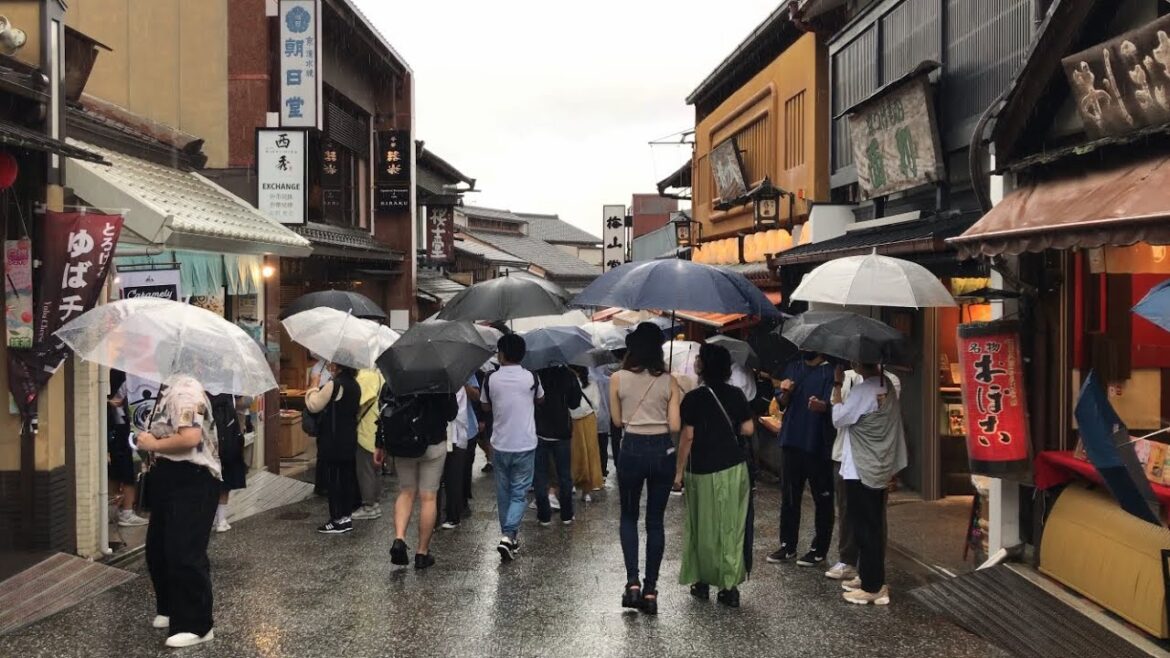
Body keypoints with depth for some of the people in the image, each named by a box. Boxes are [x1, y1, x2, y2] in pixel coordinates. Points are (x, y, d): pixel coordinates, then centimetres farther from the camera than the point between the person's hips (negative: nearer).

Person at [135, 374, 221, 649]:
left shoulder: (184, 389, -18)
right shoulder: (166, 389, 13)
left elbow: (191, 438, -28)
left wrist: (152, 444, -14)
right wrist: (149, 442, 5)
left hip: (191, 480, -11)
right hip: (169, 476, 11)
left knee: (184, 553, -7)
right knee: (158, 548, 19)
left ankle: (196, 625, 3)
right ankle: (171, 609, 35)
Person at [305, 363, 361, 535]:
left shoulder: (334, 385, -18)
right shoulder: (354, 385, 9)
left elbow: (314, 406, -17)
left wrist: (313, 389, 1)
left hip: (333, 443, -9)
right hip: (349, 442, 9)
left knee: (333, 480, -2)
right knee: (347, 478, 13)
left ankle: (338, 520, 1)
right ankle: (346, 515, 19)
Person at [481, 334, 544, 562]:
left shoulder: (491, 379, -6)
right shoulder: (531, 378, -8)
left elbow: (485, 407, 9)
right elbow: (540, 400, 11)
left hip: (500, 446, 2)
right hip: (525, 446, -2)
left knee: (503, 492, 17)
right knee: (519, 494, 4)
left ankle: (508, 535, 26)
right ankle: (508, 535, -12)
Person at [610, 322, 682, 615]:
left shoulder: (618, 378, -4)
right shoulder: (669, 381, -3)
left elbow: (617, 419, 5)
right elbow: (675, 426, -5)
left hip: (632, 450, -1)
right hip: (662, 451, 1)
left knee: (629, 516, 17)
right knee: (656, 521, 11)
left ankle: (633, 582, 2)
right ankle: (650, 591, 11)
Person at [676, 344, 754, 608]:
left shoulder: (694, 398, -10)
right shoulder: (737, 394, 0)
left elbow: (687, 437, -10)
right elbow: (748, 429, 2)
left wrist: (679, 470, -2)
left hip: (703, 471, -3)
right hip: (734, 468, 3)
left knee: (703, 527, 10)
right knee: (731, 526, 6)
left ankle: (702, 582, 20)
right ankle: (730, 586, 5)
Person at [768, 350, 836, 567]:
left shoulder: (830, 371, -6)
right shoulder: (793, 368, 12)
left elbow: (830, 405, -18)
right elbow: (782, 404, 12)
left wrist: (820, 405, -40)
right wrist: (785, 392, -10)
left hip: (817, 445, -6)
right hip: (791, 441, 6)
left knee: (822, 498, 4)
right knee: (789, 496, 12)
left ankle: (819, 549, 14)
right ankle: (787, 545, 22)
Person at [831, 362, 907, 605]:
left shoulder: (862, 391, -22)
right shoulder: (887, 385, 4)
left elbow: (838, 419, -11)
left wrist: (837, 385, -6)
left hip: (861, 471, -9)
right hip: (881, 469, 9)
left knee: (864, 529, -1)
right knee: (873, 526, 17)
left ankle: (873, 587, 4)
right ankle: (869, 577, 27)